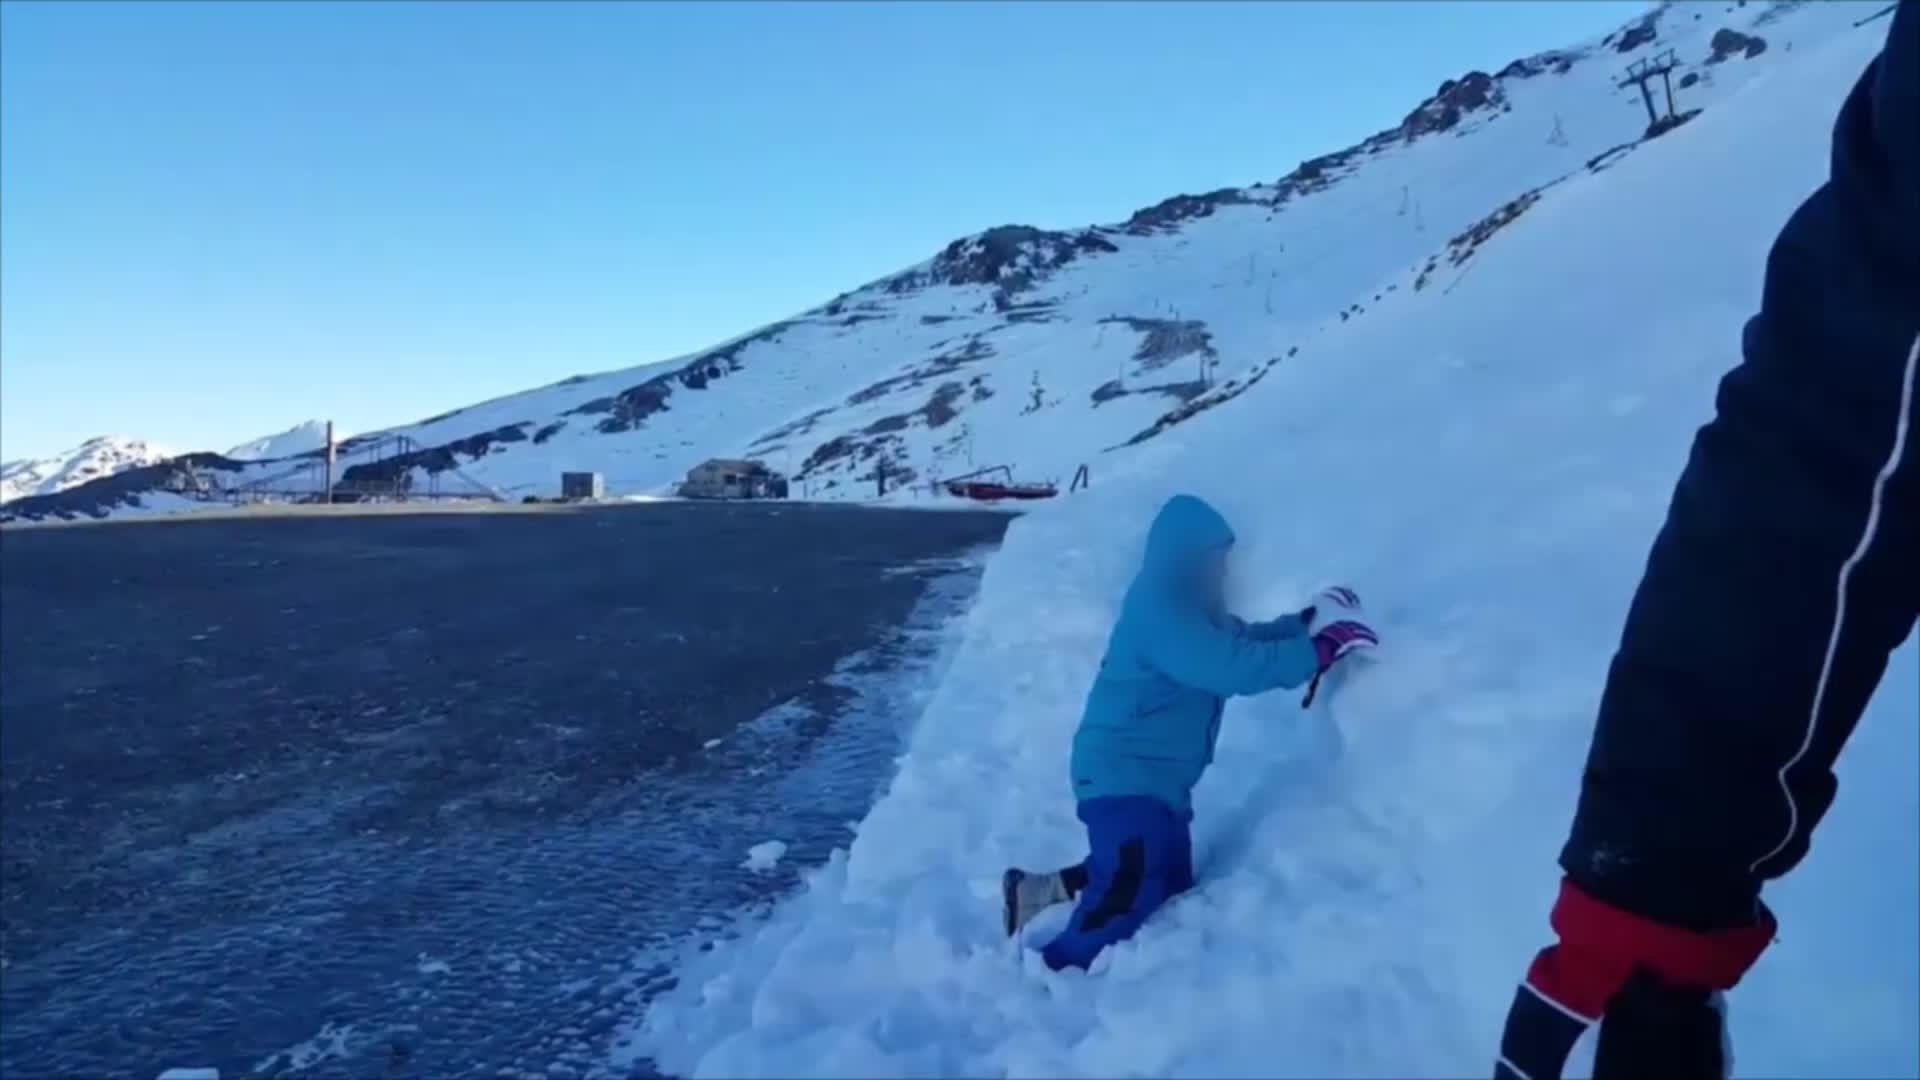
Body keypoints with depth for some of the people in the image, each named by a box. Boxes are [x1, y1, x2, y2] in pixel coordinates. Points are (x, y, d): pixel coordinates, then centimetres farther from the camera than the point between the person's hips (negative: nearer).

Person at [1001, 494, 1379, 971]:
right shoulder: (1159, 608, -22)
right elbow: (1232, 666, -31)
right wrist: (1317, 651, -27)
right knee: (1132, 891, -13)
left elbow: (1242, 639, 21)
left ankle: (1046, 889, 21)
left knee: (1170, 884, 16)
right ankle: (1056, 971, 1)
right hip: (1123, 776, -11)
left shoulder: (1185, 606, 12)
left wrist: (1307, 621, 7)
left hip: (1158, 778, 11)